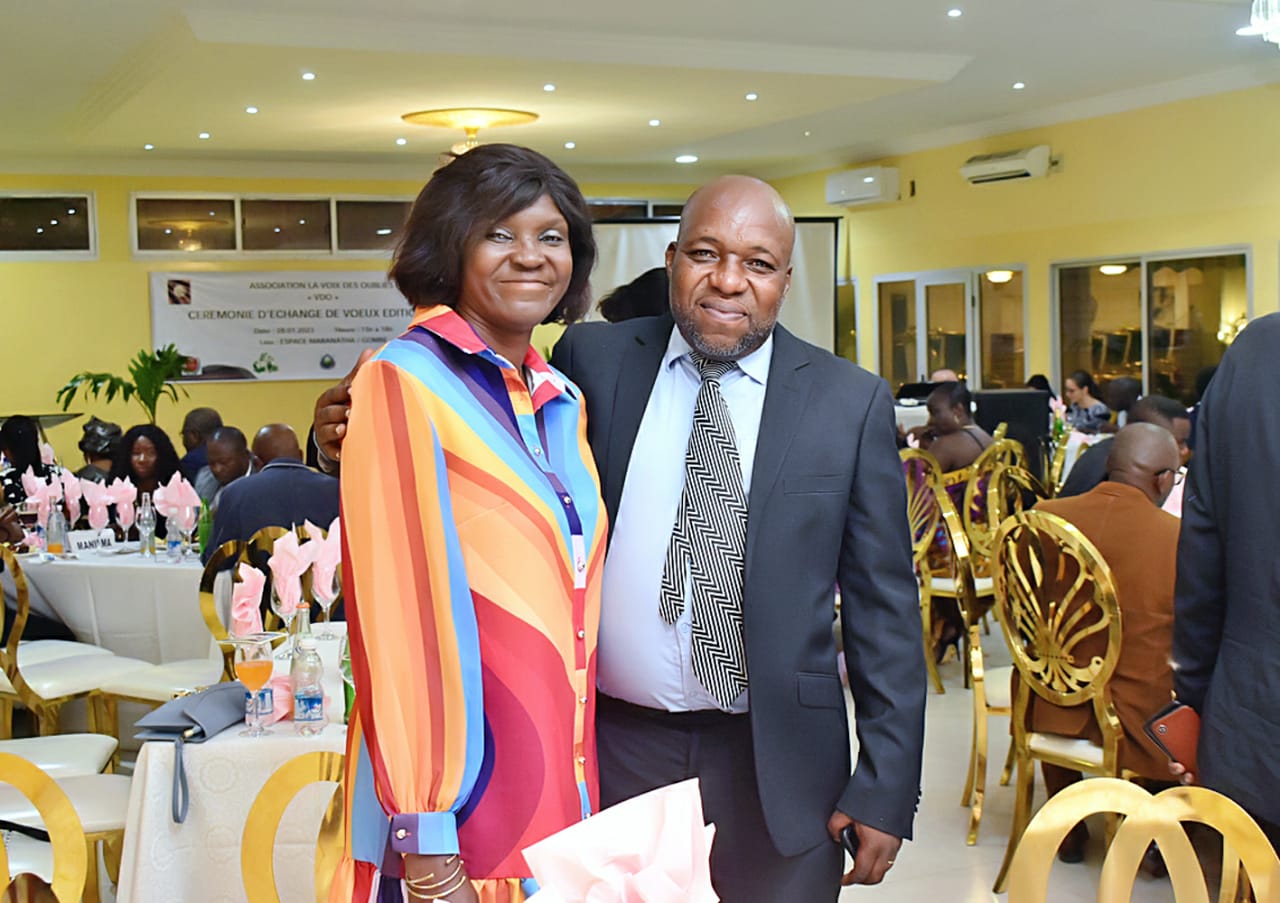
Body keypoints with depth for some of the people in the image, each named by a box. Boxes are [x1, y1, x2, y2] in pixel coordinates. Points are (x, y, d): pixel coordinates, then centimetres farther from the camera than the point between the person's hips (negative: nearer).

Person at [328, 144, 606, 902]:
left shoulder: (563, 403, 11)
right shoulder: (406, 384, -10)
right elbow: (400, 611, -16)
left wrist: (581, 787, 12)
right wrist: (424, 840, -18)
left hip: (562, 781, 7)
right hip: (462, 805, -6)